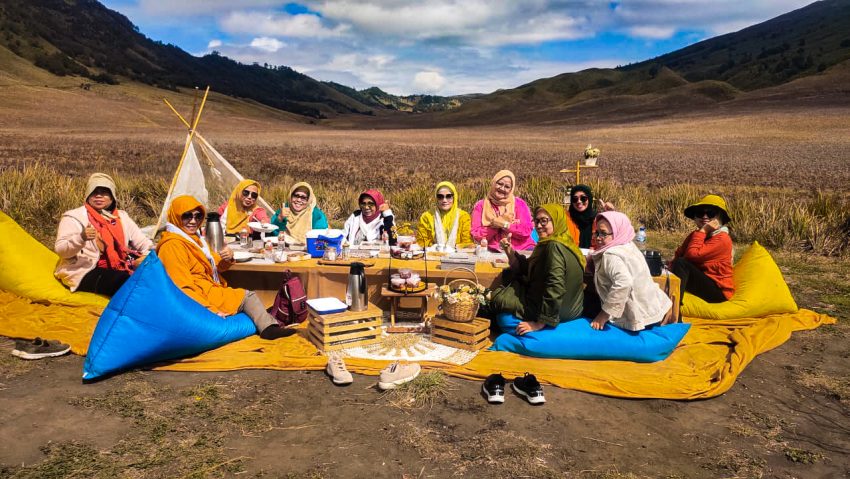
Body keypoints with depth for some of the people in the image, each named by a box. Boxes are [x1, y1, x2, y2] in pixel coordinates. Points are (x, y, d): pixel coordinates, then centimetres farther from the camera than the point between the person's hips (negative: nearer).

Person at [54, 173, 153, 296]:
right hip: (86, 273, -5)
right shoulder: (74, 217, 0)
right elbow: (60, 250, -9)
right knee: (130, 282, -33)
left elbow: (142, 242, 14)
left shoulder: (121, 217, 16)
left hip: (118, 269, 6)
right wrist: (81, 238, -30)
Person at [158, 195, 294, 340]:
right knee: (247, 295, -5)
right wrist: (211, 310, -25)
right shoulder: (172, 246, -17)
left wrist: (227, 258, -6)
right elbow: (183, 288, -22)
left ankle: (269, 328, -13)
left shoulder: (194, 238, 13)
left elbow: (215, 265, 18)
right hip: (202, 298, -9)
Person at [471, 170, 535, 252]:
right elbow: (476, 236, 0)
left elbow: (526, 231, -2)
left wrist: (505, 224, -9)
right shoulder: (480, 206, 8)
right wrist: (494, 225, -9)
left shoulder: (519, 204, 10)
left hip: (522, 250, 0)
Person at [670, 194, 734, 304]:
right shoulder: (696, 235, 11)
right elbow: (679, 254, 8)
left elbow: (692, 255, -25)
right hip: (700, 283, 8)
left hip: (717, 291, -8)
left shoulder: (721, 239, -15)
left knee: (681, 264, -26)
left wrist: (702, 231, -17)